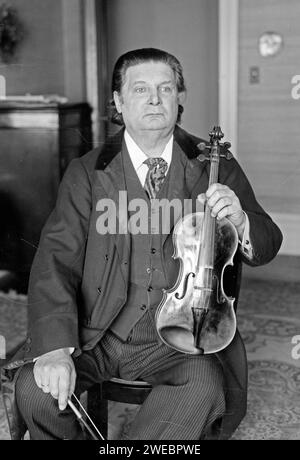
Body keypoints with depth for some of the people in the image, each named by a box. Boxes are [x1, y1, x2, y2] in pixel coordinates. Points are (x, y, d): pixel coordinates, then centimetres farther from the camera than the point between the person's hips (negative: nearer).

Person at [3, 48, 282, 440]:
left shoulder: (213, 165, 4)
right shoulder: (86, 173, 2)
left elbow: (266, 247, 3)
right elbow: (57, 260, -6)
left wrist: (240, 221, -23)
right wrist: (55, 348, -22)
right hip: (96, 335, 1)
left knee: (205, 387, -30)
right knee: (34, 387, -22)